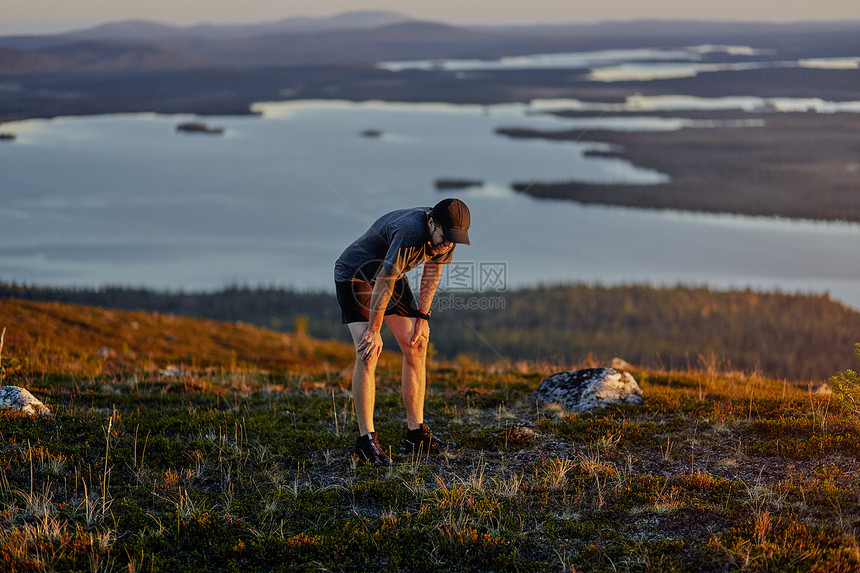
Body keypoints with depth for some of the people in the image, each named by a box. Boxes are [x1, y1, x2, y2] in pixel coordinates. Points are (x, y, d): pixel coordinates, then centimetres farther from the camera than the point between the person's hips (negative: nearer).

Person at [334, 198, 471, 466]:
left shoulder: (446, 234, -13)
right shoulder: (411, 234, -38)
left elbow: (433, 270, 5)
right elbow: (383, 284, -31)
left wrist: (422, 316, 3)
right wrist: (374, 330, -23)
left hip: (391, 275, 8)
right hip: (354, 274, -8)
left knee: (416, 347, 2)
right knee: (368, 352, -20)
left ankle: (416, 434, 9)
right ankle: (366, 439, -17)